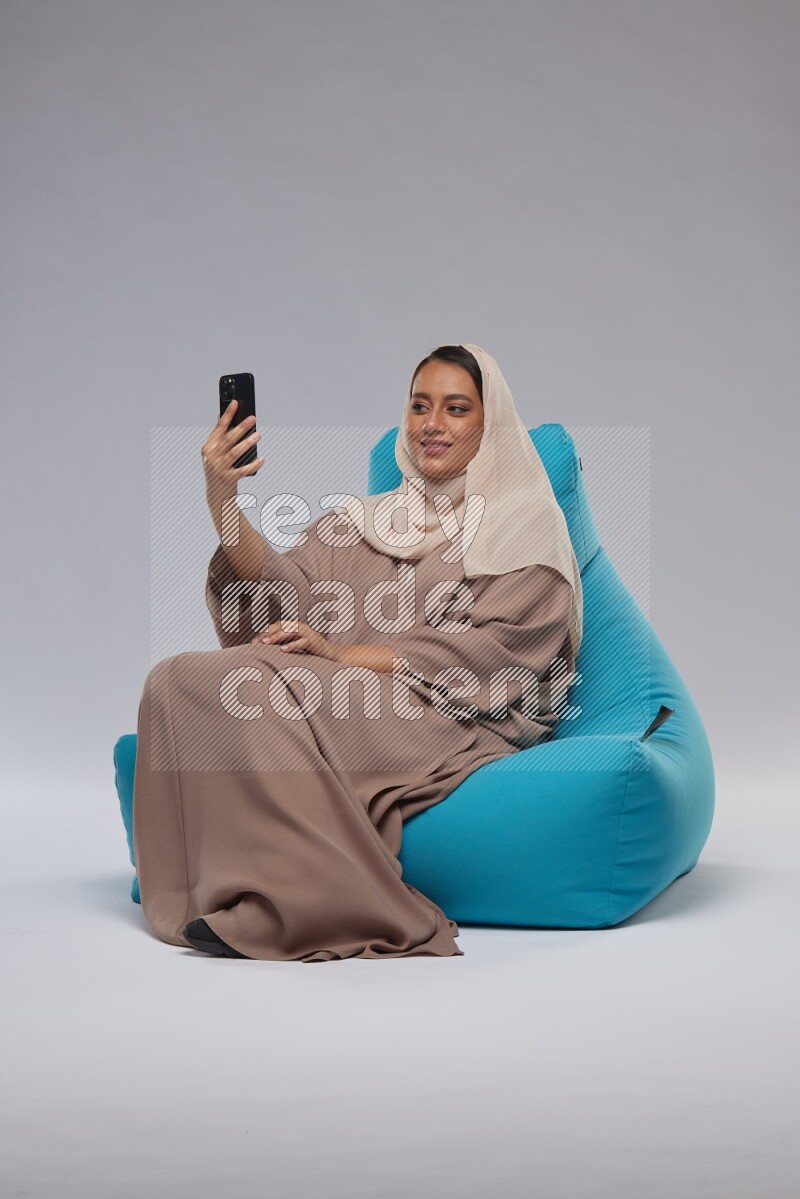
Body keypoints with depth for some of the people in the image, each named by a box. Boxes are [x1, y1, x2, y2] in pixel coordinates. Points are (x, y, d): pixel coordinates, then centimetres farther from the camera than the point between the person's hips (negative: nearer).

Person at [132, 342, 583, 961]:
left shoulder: (528, 527, 9)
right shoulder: (359, 520, 25)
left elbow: (493, 650, -6)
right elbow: (286, 589, 6)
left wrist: (346, 655, -15)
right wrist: (222, 501, -11)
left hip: (455, 730, -5)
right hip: (350, 701, 5)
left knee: (241, 683, -28)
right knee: (178, 678, -21)